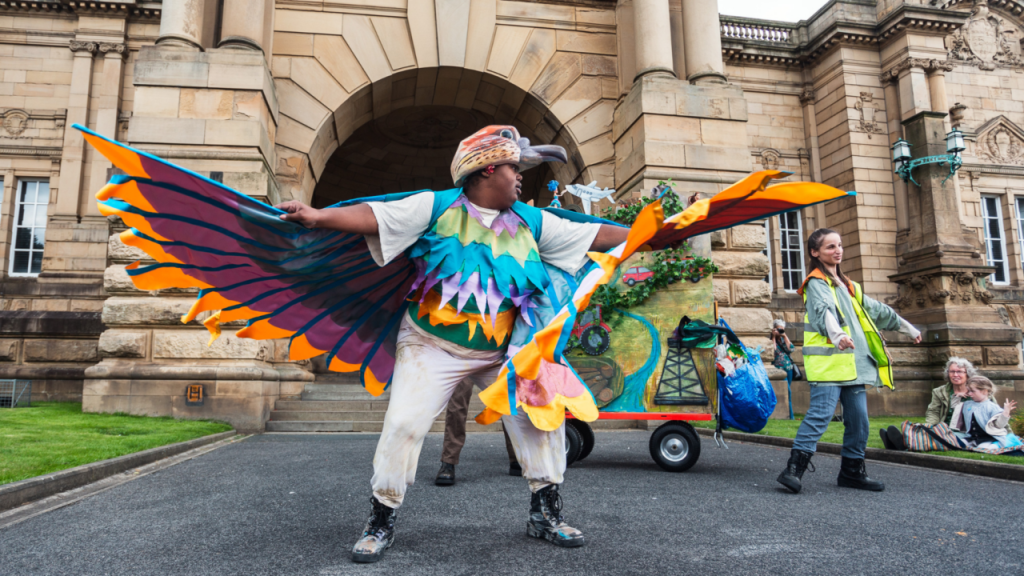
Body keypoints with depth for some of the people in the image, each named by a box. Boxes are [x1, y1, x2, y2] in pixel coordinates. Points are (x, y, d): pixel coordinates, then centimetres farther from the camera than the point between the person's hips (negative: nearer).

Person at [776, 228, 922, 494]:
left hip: (853, 362, 8)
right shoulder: (816, 283, -4)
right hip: (827, 360, -8)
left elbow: (876, 309, 35)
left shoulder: (847, 285, 24)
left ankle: (852, 470, 20)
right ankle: (794, 467, -16)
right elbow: (824, 312, -24)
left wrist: (906, 327, 42)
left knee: (859, 419, 8)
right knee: (821, 413, -17)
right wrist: (837, 335, -42)